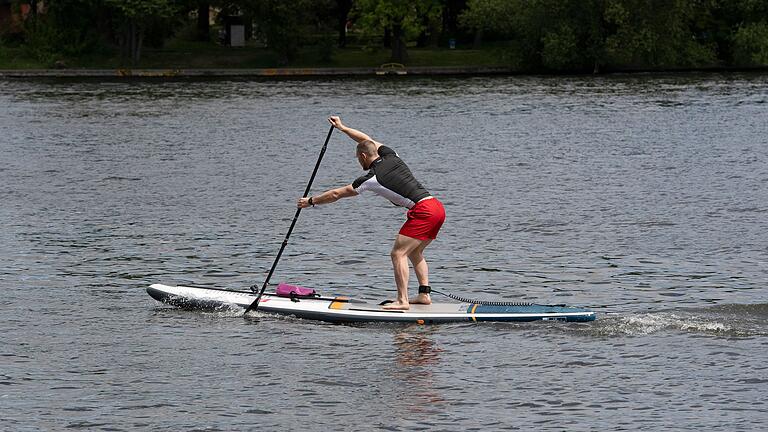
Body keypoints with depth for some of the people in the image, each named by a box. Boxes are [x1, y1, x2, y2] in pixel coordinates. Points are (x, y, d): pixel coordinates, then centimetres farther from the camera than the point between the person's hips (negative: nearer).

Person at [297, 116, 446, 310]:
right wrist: (342, 128, 42)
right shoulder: (391, 156, 15)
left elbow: (336, 194, 7)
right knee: (414, 253, 21)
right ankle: (424, 295, 14)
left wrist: (311, 201, 19)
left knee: (398, 254, -8)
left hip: (422, 211, -9)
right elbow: (367, 140, 35)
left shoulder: (372, 178, -4)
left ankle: (402, 301, -16)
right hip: (437, 207, 9)